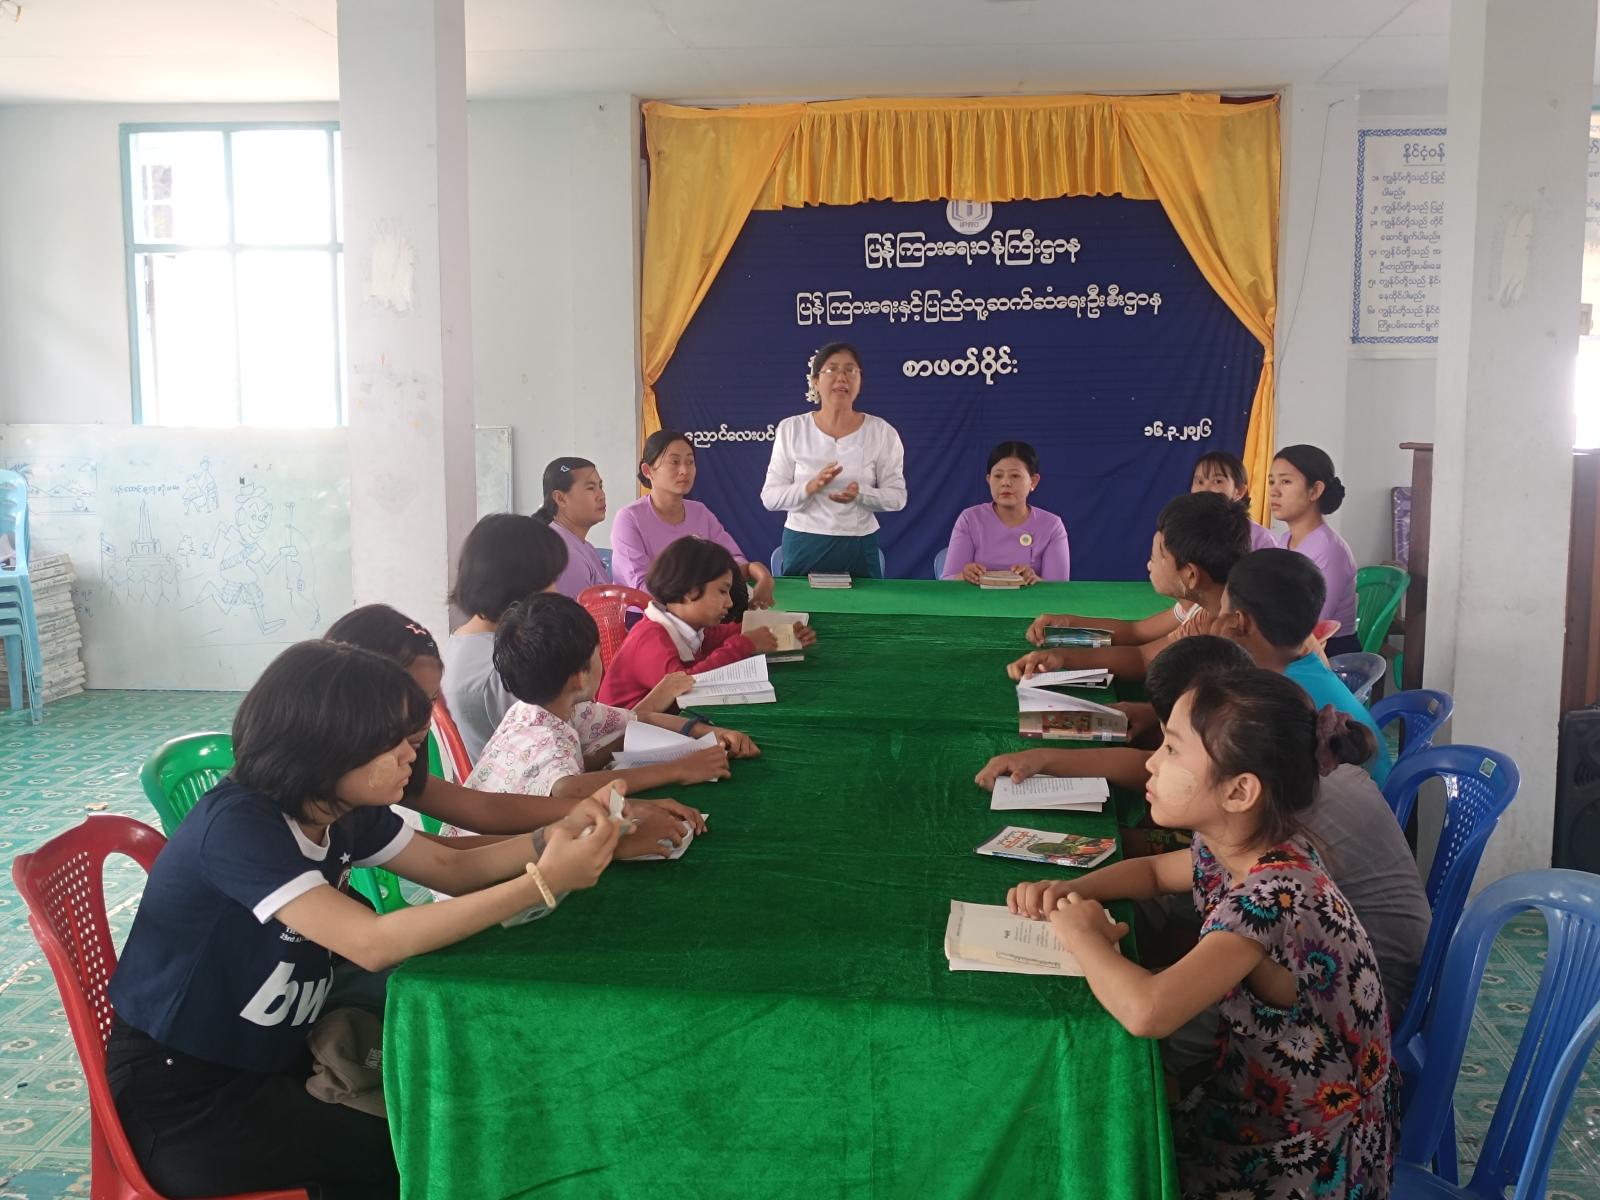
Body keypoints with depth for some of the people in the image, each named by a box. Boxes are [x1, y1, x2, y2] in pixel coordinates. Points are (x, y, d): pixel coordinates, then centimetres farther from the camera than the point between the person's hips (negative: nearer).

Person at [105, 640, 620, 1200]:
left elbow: (451, 867, 3)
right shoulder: (238, 824, -29)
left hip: (270, 1056, 8)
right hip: (181, 1094, -8)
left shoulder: (342, 811, -4)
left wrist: (554, 838, -17)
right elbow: (372, 944, -37)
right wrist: (543, 881, -40)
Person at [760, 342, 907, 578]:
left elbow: (897, 496, -1)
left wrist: (860, 494, -21)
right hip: (803, 546, 0)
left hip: (859, 547, 0)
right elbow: (770, 497, -3)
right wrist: (811, 487, -21)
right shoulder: (791, 429, -2)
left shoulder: (881, 432, -2)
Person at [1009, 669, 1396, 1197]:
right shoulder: (1237, 850, -7)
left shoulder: (1274, 898, -33)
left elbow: (1146, 1011, -46)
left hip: (1302, 1157, -7)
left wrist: (1081, 934, -26)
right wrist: (1068, 890, -5)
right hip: (1255, 1096, 7)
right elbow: (1154, 871, 15)